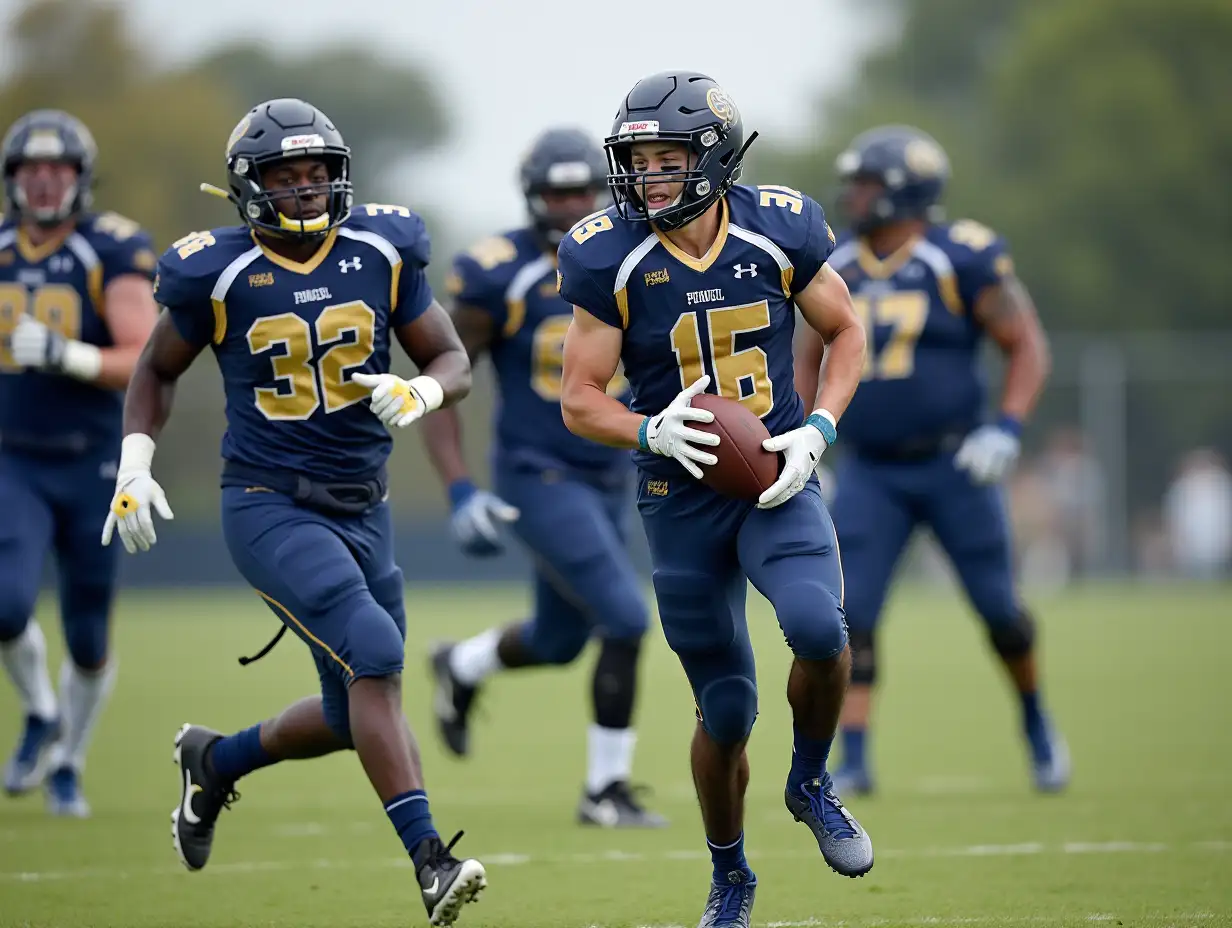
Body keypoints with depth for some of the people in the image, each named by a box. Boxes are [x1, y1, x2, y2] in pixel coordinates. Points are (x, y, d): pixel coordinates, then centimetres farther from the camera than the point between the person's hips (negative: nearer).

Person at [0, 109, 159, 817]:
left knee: (89, 641, 7)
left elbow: (143, 361, -18)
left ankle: (68, 765, 31)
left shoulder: (115, 253, -10)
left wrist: (65, 357, -30)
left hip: (92, 466, -2)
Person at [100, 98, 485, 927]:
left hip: (362, 507, 5)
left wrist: (420, 392, -17)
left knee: (354, 715, 11)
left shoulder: (382, 252, -1)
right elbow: (158, 370, 9)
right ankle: (430, 861, -23)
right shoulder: (219, 274, -8)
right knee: (374, 654, -24)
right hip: (270, 507, -5)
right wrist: (135, 463, -3)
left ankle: (215, 762, 39)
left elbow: (453, 360, 5)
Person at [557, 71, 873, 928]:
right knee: (726, 713, 5)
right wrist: (651, 433, -26)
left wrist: (818, 429, -9)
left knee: (817, 626, -29)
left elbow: (846, 330, 8)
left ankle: (812, 784, 0)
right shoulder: (610, 259, -10)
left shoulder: (781, 230, -7)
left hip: (778, 481, 0)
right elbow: (580, 401, -5)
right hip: (683, 500, 0)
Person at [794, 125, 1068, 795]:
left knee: (998, 609, 5)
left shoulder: (960, 261, -11)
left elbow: (1027, 346, -7)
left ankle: (1036, 723, 31)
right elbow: (810, 359, 17)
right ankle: (854, 760, -4)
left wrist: (1007, 427, -19)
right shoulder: (838, 269, 3)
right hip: (871, 474, 3)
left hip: (953, 464, -3)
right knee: (851, 615, -9)